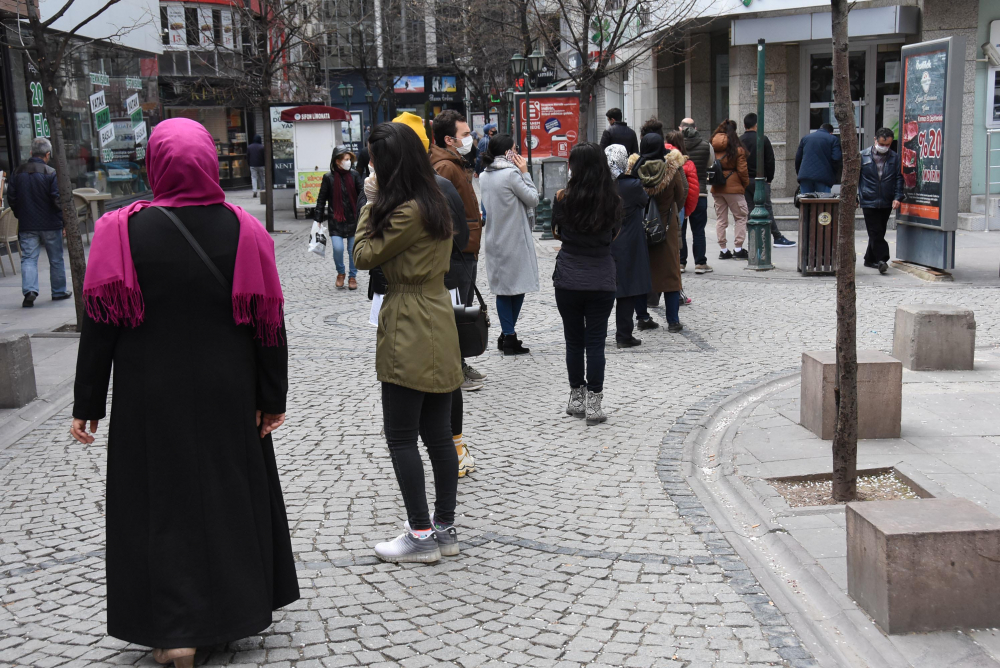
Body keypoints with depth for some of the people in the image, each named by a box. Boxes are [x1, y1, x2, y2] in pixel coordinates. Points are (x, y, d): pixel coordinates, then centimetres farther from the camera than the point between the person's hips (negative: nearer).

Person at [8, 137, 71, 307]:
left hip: (26, 225, 3)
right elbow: (57, 200, -13)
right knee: (56, 259, 11)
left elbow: (11, 198, 6)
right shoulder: (50, 173, -11)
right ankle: (59, 291, 20)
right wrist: (63, 221, -5)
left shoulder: (18, 173, 3)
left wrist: (21, 216, 17)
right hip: (50, 224, -3)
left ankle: (29, 290, -16)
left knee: (28, 258, 3)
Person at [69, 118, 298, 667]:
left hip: (151, 397, -2)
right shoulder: (243, 229, -6)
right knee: (232, 493, 17)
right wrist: (272, 397, 2)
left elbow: (100, 323, -8)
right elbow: (269, 321, -5)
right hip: (229, 396, 2)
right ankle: (235, 611, 31)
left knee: (161, 501, 9)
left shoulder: (123, 230, -10)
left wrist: (87, 405, 0)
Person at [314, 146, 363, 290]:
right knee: (338, 248, -11)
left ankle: (352, 276, 22)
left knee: (353, 249, 5)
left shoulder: (354, 175, 1)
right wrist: (318, 219, 0)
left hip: (353, 219, 2)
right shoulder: (328, 177, -2)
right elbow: (321, 199, 3)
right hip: (335, 220, -1)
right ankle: (340, 273, 15)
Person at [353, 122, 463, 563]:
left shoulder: (408, 211, -18)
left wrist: (371, 203, -2)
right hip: (437, 333, 10)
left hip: (409, 336, -10)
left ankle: (422, 535, 5)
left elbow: (365, 256, -8)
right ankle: (445, 528, 21)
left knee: (401, 436, -1)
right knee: (438, 435, 13)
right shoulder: (433, 204, 12)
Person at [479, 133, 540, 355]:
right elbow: (533, 199, -10)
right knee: (518, 286, 2)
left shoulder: (484, 176, 7)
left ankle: (507, 335, 14)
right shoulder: (511, 174, -16)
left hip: (494, 238, 7)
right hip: (514, 239, -7)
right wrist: (525, 173, -3)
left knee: (502, 287, 11)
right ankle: (509, 336, 3)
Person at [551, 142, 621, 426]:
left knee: (574, 341, 12)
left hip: (568, 280, -1)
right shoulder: (613, 199, -4)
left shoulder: (564, 198, -9)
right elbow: (614, 234, 9)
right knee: (595, 342, 5)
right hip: (602, 280, 1)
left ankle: (576, 398, 22)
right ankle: (593, 403, 4)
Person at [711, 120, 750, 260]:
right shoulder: (737, 148, -8)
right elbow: (742, 170, -7)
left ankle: (723, 249, 11)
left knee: (720, 219, 11)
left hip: (716, 189, 4)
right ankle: (738, 248, 2)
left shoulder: (712, 146, 1)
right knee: (741, 217, 7)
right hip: (733, 187, -4)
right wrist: (745, 184, 7)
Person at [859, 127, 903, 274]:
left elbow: (899, 178, 9)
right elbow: (855, 178, 5)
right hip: (869, 202, -3)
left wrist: (897, 197, -3)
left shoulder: (894, 157, 6)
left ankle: (870, 259, 23)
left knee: (878, 233, 11)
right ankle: (882, 259, -10)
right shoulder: (863, 156, 1)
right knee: (875, 233, -9)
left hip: (886, 202, 3)